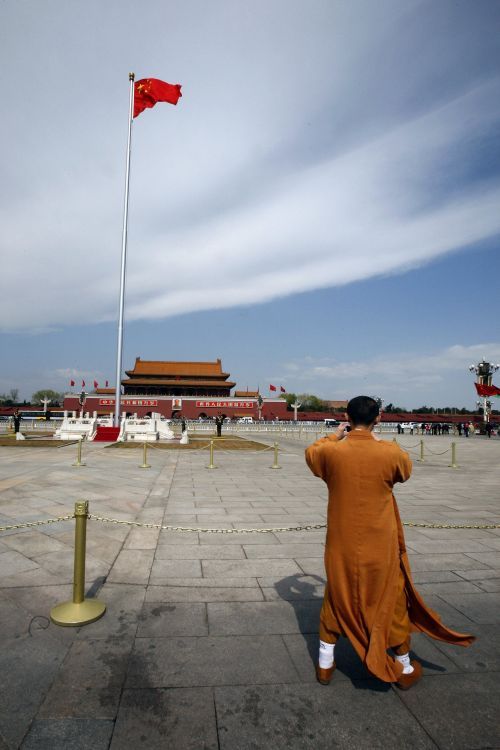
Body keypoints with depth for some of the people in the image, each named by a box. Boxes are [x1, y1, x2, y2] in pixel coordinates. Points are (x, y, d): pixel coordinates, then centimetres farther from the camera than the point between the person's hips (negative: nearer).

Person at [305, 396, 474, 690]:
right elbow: (406, 470, 7)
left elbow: (311, 453, 10)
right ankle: (405, 668, 38)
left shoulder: (332, 451, -14)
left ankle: (325, 664, 33)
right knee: (391, 602, 19)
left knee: (336, 600, 20)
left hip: (342, 546, 1)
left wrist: (335, 436, 21)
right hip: (380, 546, -1)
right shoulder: (390, 452, -17)